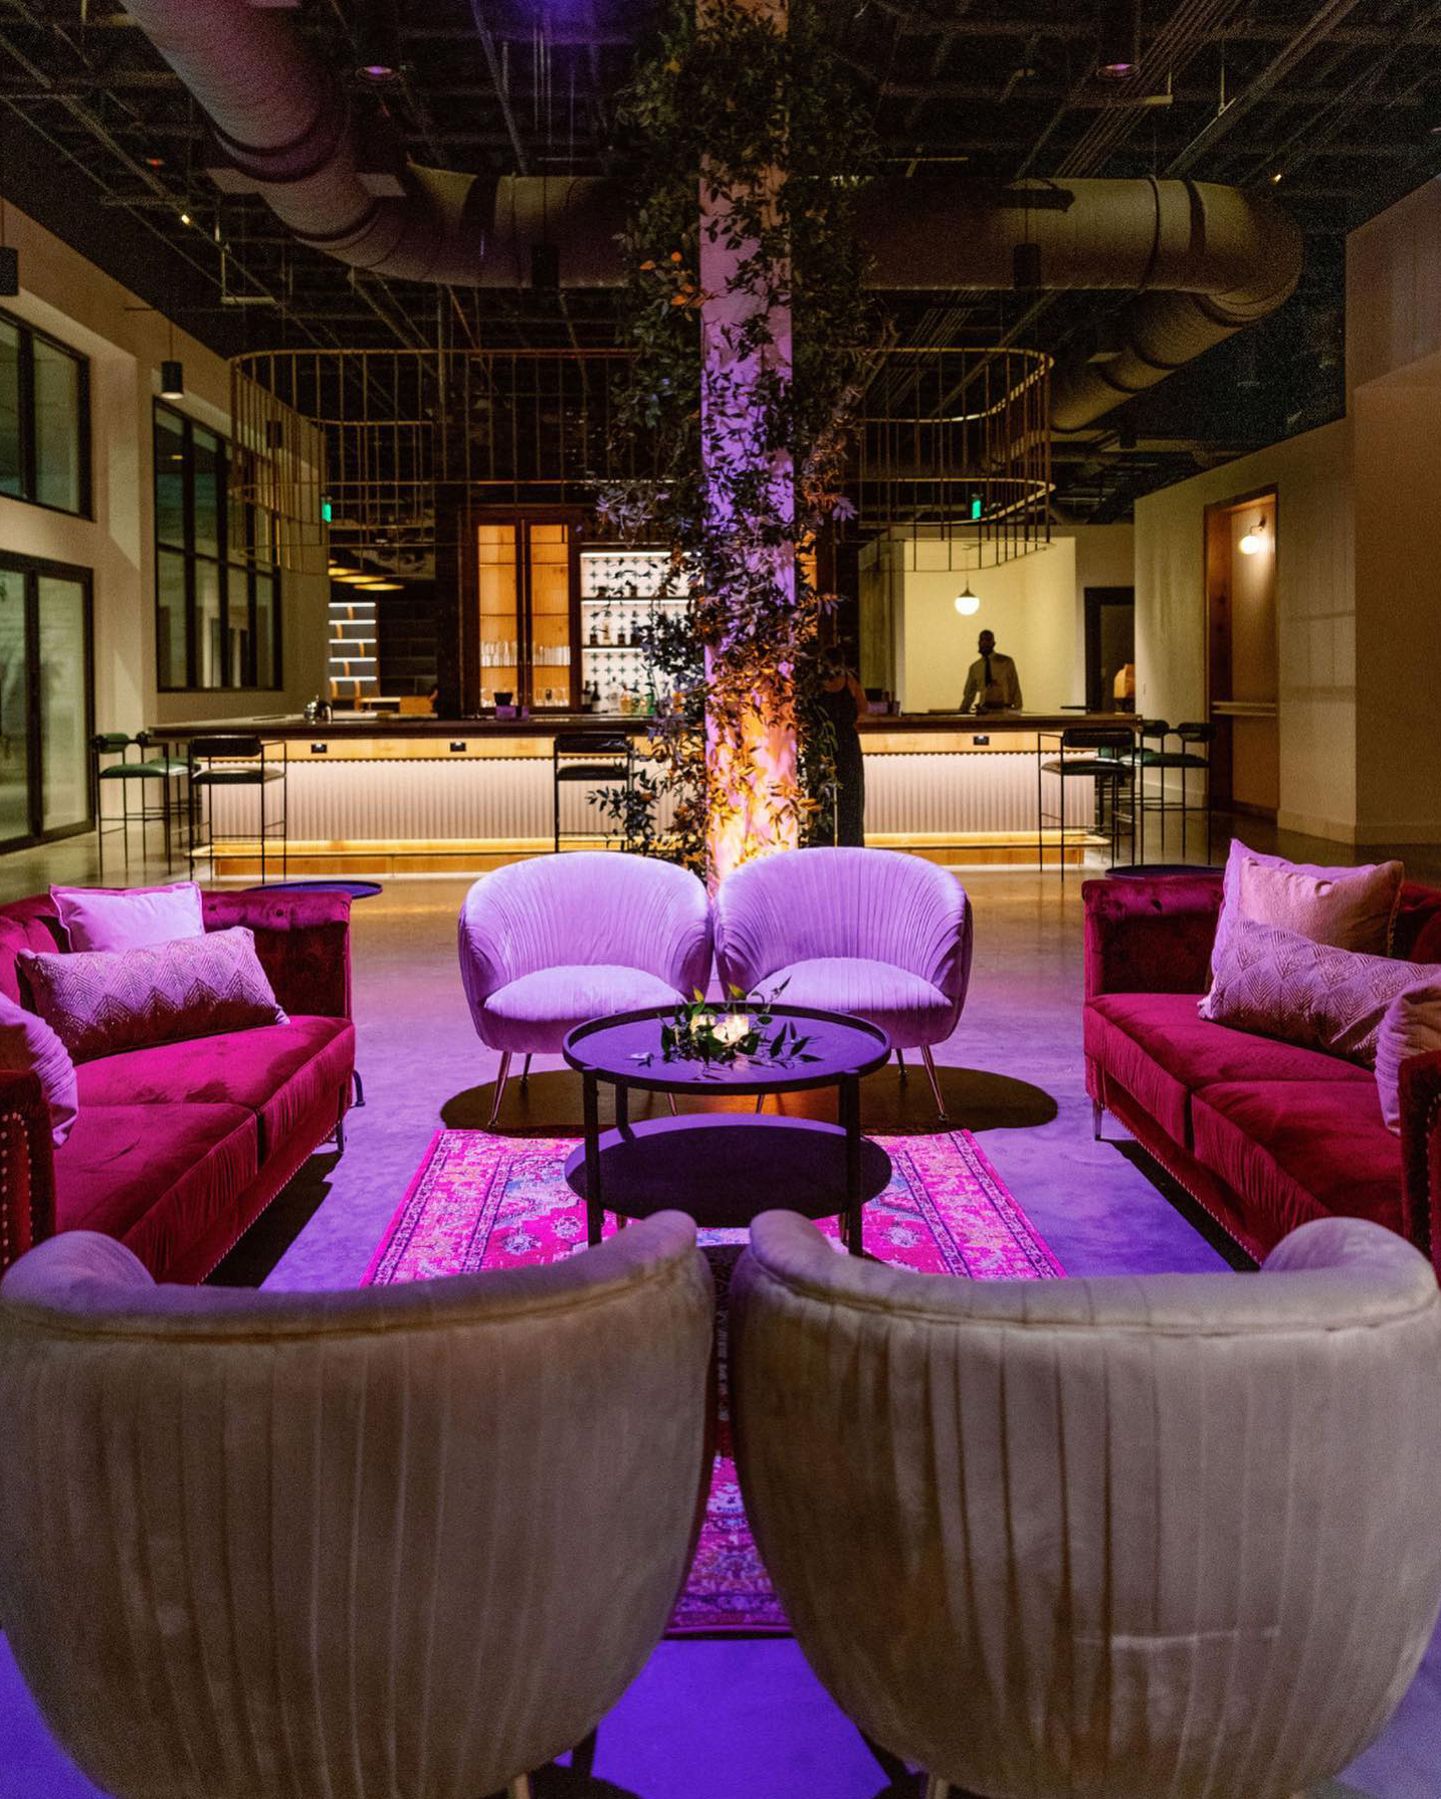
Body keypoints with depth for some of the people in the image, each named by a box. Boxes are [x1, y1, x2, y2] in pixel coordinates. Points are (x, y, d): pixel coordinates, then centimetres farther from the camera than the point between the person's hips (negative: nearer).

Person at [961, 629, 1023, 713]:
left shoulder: (1006, 662, 5)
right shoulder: (974, 667, 13)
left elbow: (1015, 687, 3)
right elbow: (969, 693, 18)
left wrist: (1017, 711, -6)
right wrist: (962, 712, 9)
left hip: (1003, 710, -2)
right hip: (983, 711, 2)